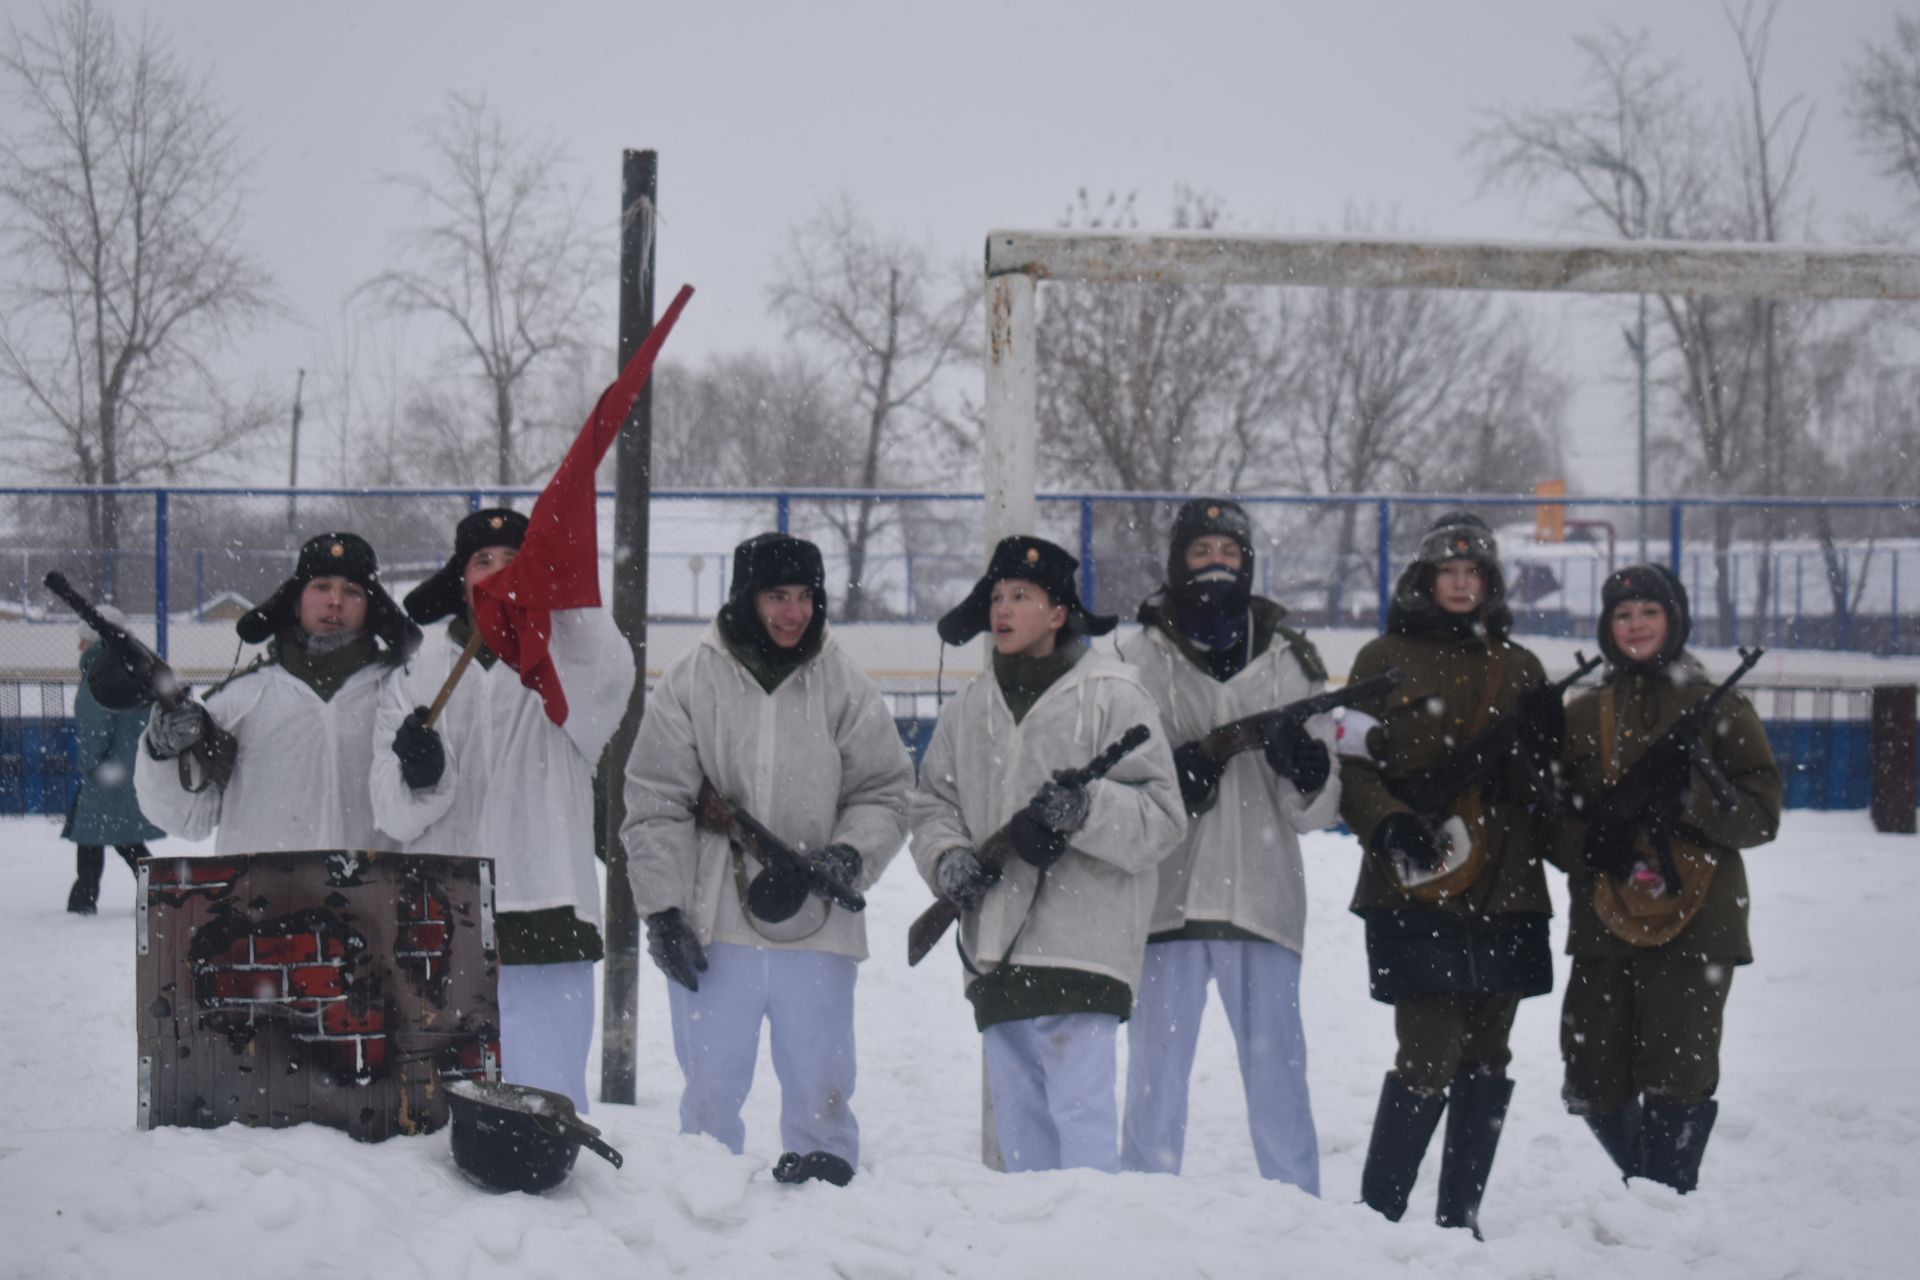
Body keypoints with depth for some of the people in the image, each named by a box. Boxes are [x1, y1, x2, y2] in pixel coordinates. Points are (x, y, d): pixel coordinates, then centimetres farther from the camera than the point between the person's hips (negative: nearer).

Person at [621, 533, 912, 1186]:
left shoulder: (845, 686, 5)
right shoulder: (690, 684, 2)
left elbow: (885, 791, 9)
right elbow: (655, 807, 2)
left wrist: (851, 854, -10)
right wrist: (662, 909, -4)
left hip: (817, 931, 1)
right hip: (712, 928, 0)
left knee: (820, 1091, 4)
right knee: (711, 1089, 6)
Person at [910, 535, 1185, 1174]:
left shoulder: (1111, 697, 0)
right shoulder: (968, 711, 17)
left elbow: (1161, 816, -4)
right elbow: (932, 803, 20)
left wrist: (1086, 809, -21)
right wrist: (950, 860, -1)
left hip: (1078, 947, -6)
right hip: (995, 950, 6)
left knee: (1079, 1110, -13)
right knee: (1015, 1116, 8)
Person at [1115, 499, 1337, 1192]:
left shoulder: (1288, 660, 11)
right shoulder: (1139, 658, 5)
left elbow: (1316, 811, 9)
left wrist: (1308, 774, -14)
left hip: (1263, 898, 1)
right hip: (1167, 897, -1)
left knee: (1279, 1080, 2)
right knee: (1155, 1081, 4)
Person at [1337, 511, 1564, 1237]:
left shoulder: (1517, 667, 15)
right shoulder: (1386, 659, 4)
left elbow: (1541, 788, 16)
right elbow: (1351, 766, -2)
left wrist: (1543, 739, -5)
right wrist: (1389, 826, -19)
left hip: (1504, 893, 5)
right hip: (1418, 894, -5)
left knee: (1486, 1063, 8)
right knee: (1429, 1059, -11)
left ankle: (1460, 1219, 16)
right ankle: (1377, 1218, -2)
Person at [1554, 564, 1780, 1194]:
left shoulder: (1718, 709, 5)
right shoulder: (1582, 715, 14)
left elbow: (1761, 812, -1)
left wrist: (1688, 793, -18)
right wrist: (1593, 839, -10)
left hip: (1694, 924, -3)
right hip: (1605, 925, 3)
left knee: (1676, 1082, -10)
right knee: (1593, 1085, 3)